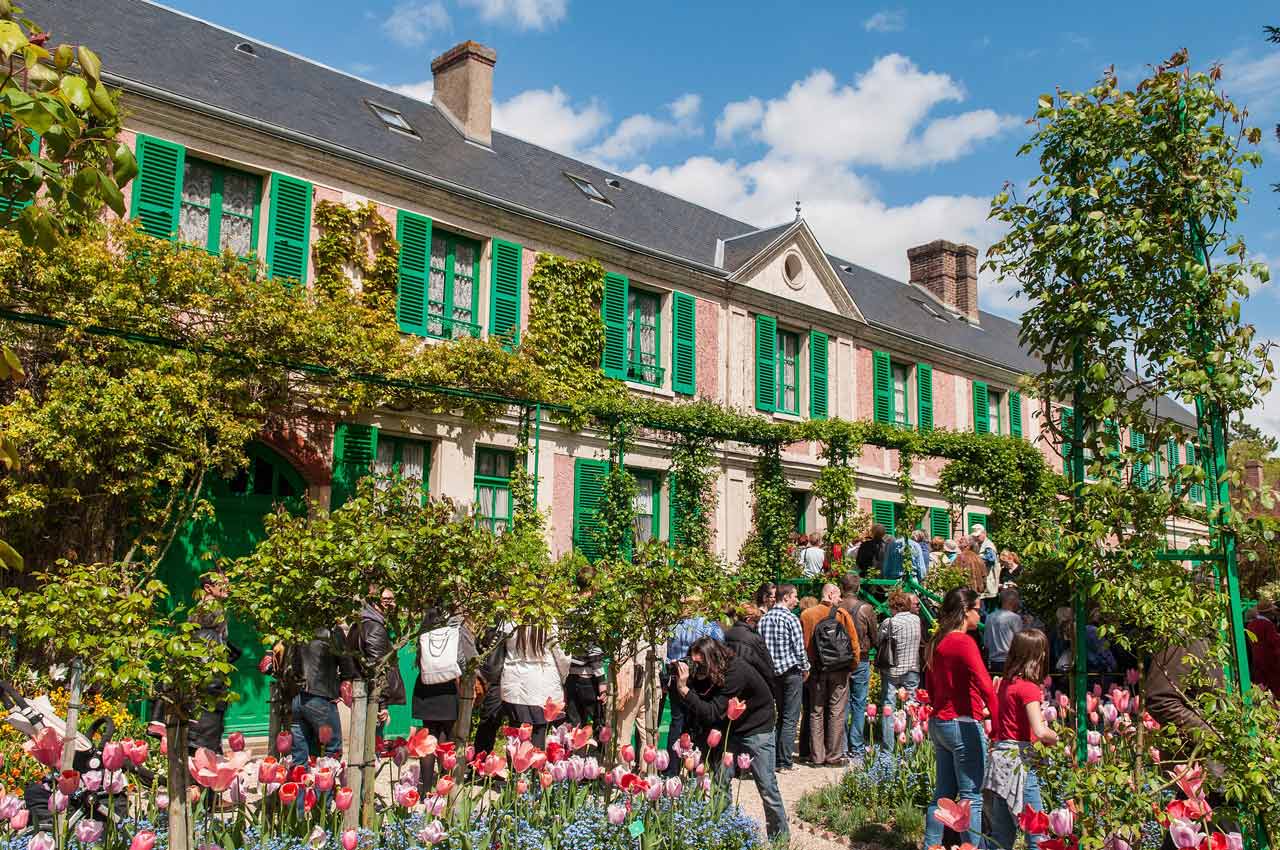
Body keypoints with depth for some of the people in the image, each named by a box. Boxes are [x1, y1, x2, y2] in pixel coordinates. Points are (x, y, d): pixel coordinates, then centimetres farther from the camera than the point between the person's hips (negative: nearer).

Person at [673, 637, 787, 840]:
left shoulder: (736, 673, -32)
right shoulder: (706, 673, -11)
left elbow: (712, 714, -34)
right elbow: (695, 708, -7)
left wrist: (685, 689, -38)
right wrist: (680, 683, -22)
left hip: (757, 731, -6)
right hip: (730, 730, 6)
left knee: (767, 788, -2)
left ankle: (780, 838, 14)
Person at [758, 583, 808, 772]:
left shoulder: (764, 618, 5)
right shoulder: (790, 619, -12)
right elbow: (799, 648, -12)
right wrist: (805, 668, 2)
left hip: (772, 672, 6)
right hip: (791, 671, -6)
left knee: (780, 715, 16)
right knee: (790, 719, 0)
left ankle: (776, 759, 16)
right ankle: (785, 762, -1)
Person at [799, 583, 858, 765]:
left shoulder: (806, 615, -1)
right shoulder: (842, 614, -6)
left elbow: (803, 644, 0)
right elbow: (853, 642, -5)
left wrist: (805, 667, 9)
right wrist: (852, 665, 6)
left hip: (816, 670, 2)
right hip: (840, 670, -2)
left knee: (816, 712, 8)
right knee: (836, 713, 5)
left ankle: (817, 755, 9)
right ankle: (834, 755, 7)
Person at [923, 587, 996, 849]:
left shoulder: (935, 643, 11)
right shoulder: (964, 643, -14)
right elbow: (985, 687, -24)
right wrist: (998, 724, -23)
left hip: (938, 723, 8)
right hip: (964, 726, -8)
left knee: (943, 793, 15)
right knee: (971, 798, -2)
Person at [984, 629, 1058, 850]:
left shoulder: (1005, 683, 11)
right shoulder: (1029, 688, -12)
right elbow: (1040, 732, -22)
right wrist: (1057, 738, -2)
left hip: (1000, 756, 8)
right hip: (1020, 760, -8)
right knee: (1037, 832, -3)